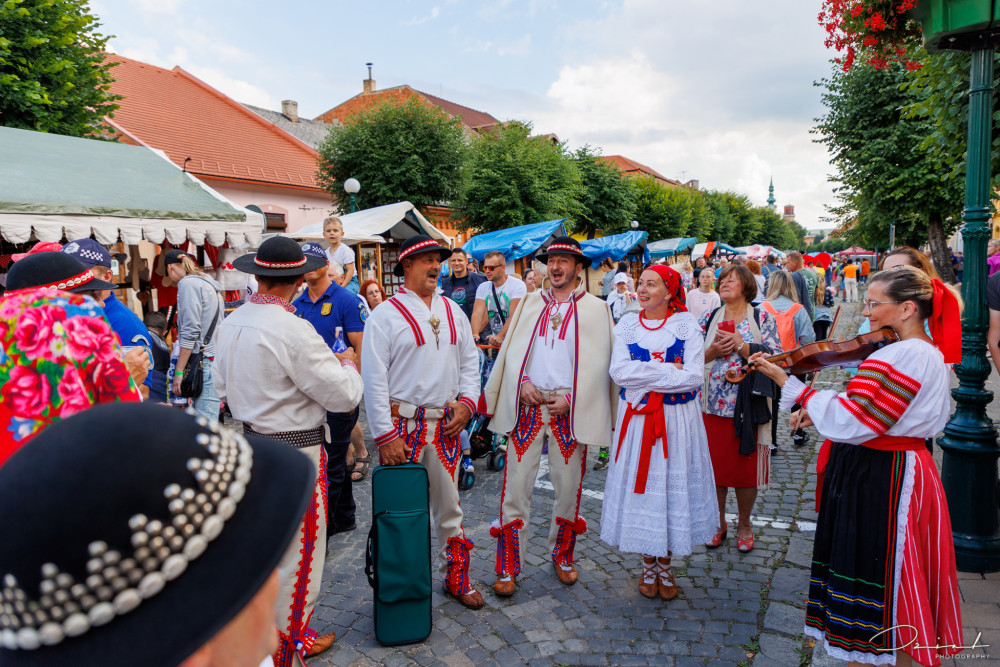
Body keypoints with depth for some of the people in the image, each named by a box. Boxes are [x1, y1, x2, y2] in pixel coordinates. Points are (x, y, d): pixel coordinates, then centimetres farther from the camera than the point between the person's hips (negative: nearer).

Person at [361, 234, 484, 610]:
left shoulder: (452, 311, 10)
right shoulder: (386, 315, -6)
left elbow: (470, 360, 15)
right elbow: (374, 379, -9)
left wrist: (467, 401, -1)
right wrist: (385, 435, -12)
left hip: (446, 424, 5)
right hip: (402, 424, -4)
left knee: (449, 506, 14)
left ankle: (457, 579, 28)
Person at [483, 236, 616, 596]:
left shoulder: (595, 309, 3)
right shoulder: (529, 304, 11)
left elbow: (599, 363, -2)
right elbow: (511, 350, 10)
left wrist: (570, 397, -11)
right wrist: (523, 382, -7)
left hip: (570, 410, -1)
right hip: (527, 405, 1)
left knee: (569, 485, 8)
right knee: (516, 483, 0)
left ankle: (562, 555, 30)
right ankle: (508, 567, 11)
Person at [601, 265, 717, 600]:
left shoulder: (686, 324, -2)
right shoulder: (627, 324, 4)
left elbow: (694, 376, -13)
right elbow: (618, 371, -11)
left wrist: (644, 375, -14)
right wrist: (669, 370, -14)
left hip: (677, 419, -1)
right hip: (636, 418, 1)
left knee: (673, 486, 6)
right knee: (640, 485, 6)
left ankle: (665, 564, 26)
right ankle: (648, 563, 26)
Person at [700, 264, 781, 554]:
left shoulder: (763, 318, 1)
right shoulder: (709, 318, 8)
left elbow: (776, 357, -9)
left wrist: (741, 346, -18)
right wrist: (712, 351, -12)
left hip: (748, 406, -2)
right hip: (713, 404, 2)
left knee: (746, 468, 6)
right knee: (715, 465, 7)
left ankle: (744, 524, 27)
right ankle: (718, 522, 27)